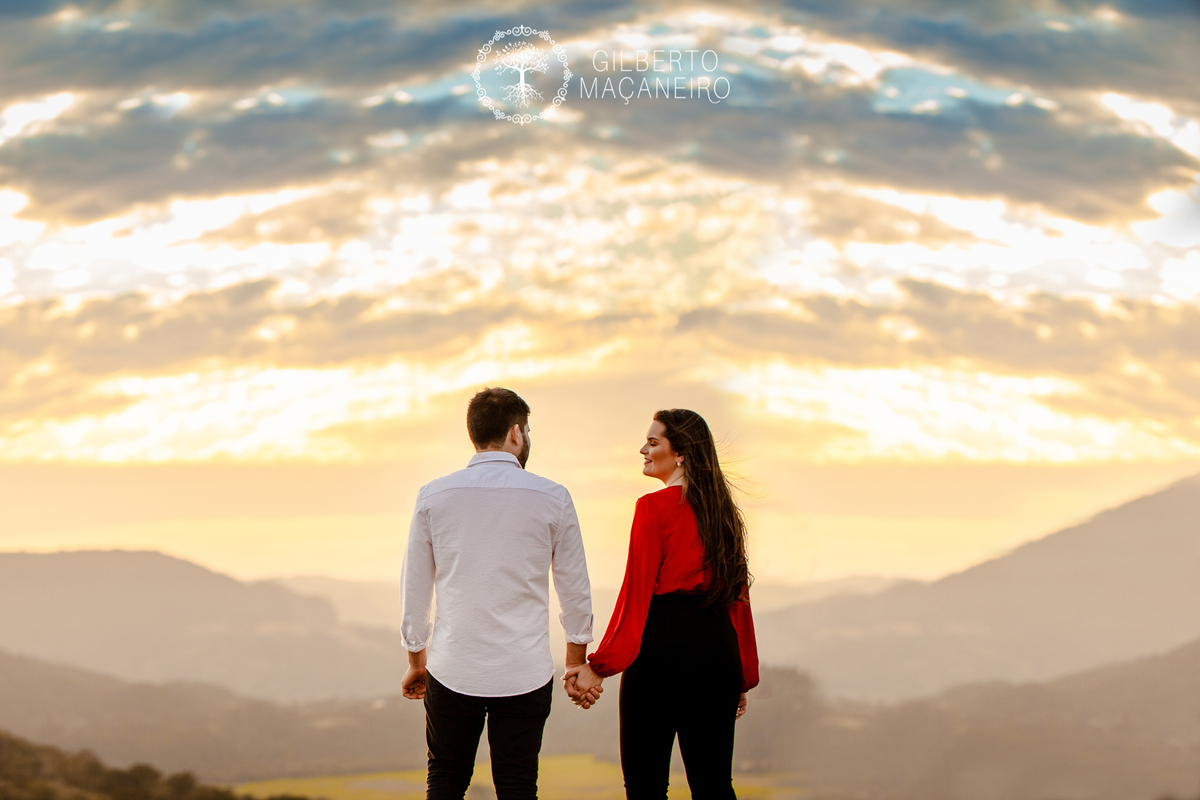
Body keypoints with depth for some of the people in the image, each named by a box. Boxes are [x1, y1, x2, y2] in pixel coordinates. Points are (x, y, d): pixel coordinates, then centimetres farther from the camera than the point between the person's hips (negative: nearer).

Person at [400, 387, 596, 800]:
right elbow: (575, 591, 7)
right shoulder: (552, 498, -3)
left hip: (452, 672, 1)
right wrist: (576, 663, 20)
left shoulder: (433, 496, 0)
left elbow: (414, 589, 6)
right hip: (524, 673, -1)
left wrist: (416, 659, 19)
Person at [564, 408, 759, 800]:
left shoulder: (654, 507, -9)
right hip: (718, 648, 7)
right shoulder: (723, 510, 11)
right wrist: (743, 677, 19)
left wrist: (600, 666, -10)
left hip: (662, 648, -7)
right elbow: (738, 596, 14)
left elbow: (635, 594, -12)